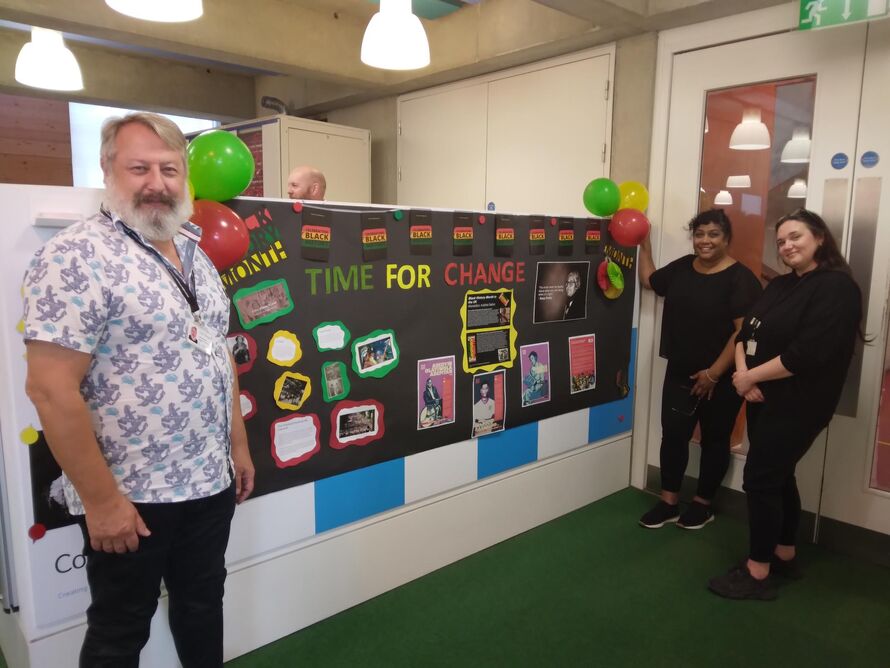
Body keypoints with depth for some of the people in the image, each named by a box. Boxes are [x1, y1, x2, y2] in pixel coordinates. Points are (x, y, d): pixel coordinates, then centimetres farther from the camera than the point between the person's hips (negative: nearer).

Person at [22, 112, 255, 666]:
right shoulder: (77, 257, -16)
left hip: (211, 482, 7)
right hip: (131, 496, -6)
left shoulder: (195, 253, 8)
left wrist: (238, 446, 13)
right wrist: (101, 499, -19)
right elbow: (52, 389, -20)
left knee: (203, 605, 23)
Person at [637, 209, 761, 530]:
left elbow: (744, 331, -19)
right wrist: (644, 243, 16)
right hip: (680, 373, 6)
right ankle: (668, 502, 20)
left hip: (721, 379, -5)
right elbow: (648, 280, 24)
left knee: (714, 439, 11)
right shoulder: (682, 267, 6)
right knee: (673, 435, 7)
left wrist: (714, 373, -21)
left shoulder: (740, 278, -14)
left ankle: (703, 504, 26)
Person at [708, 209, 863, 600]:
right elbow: (746, 332, 8)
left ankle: (758, 573, 7)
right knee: (778, 477, 16)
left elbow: (807, 353, -25)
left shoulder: (836, 288, -15)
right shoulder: (779, 286, 12)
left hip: (797, 405, -8)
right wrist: (742, 372, -11)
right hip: (765, 399, 8)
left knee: (759, 479, -5)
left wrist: (751, 376, -17)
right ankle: (784, 556, 32)